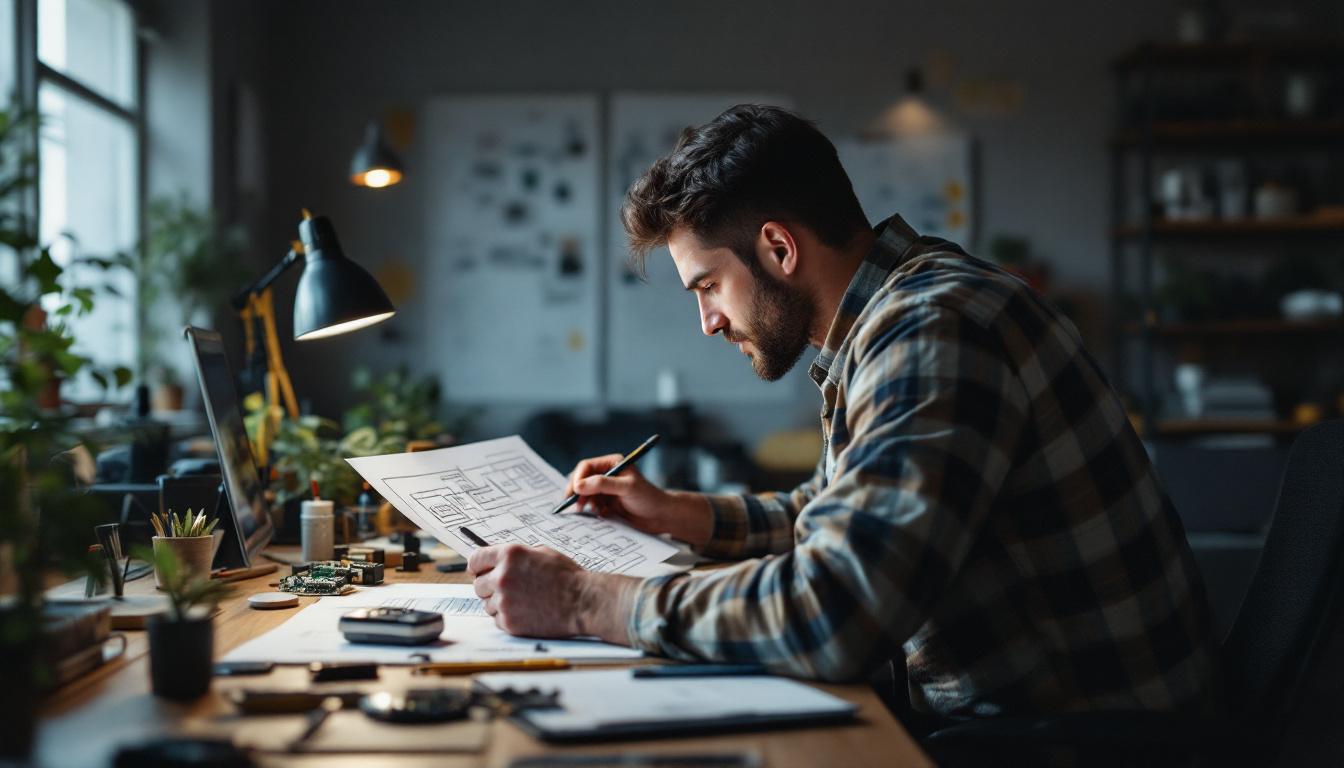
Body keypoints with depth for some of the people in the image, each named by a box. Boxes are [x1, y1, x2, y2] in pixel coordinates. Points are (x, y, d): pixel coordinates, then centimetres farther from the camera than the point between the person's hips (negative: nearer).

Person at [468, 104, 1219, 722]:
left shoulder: (932, 331, -24)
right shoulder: (899, 309, 8)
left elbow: (830, 614, -33)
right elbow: (839, 514, 23)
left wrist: (581, 602, -24)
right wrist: (674, 512, 15)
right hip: (998, 703, 8)